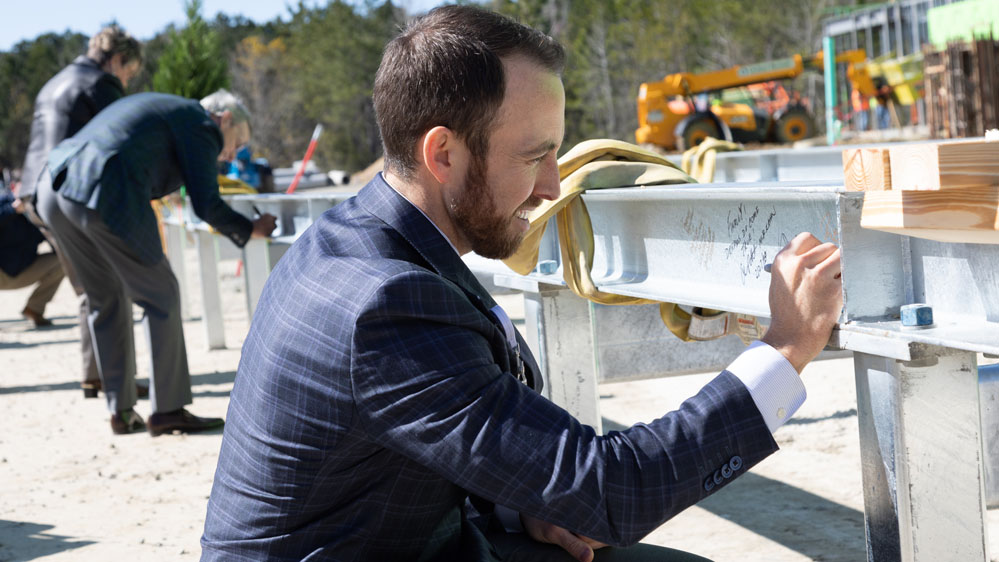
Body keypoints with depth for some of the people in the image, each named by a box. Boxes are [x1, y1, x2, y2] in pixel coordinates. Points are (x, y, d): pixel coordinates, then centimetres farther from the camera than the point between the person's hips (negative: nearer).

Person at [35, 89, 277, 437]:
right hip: (103, 197, -9)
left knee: (107, 301, 19)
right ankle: (167, 410, 10)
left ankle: (121, 412, 23)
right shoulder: (202, 124, 5)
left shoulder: (163, 109, 31)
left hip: (54, 187, 9)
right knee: (160, 297, 5)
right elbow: (206, 205, 1)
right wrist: (250, 230, 15)